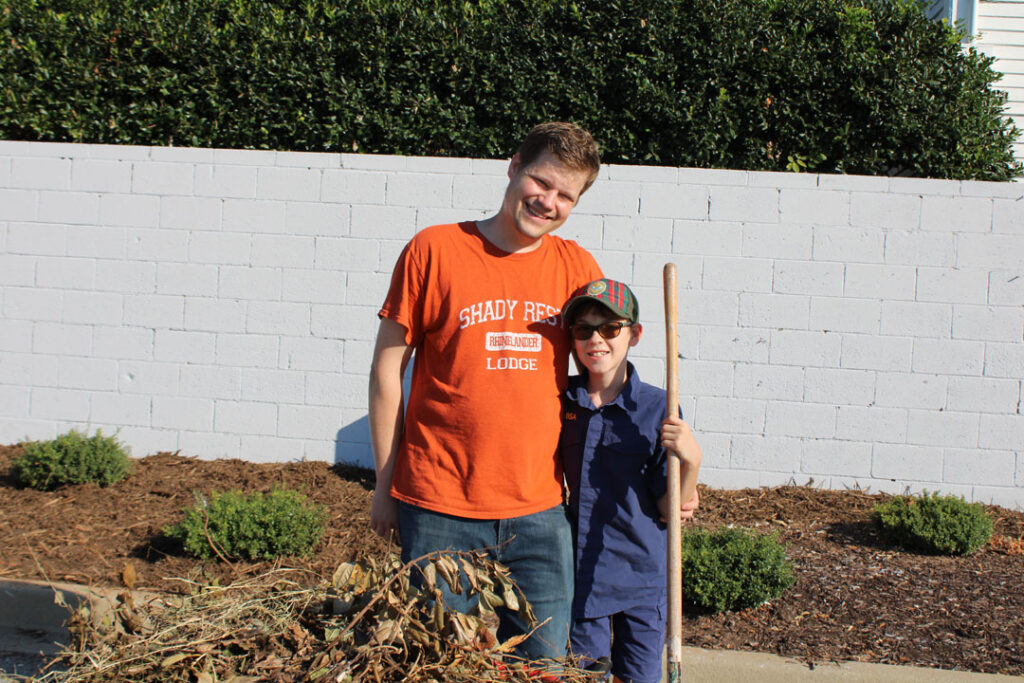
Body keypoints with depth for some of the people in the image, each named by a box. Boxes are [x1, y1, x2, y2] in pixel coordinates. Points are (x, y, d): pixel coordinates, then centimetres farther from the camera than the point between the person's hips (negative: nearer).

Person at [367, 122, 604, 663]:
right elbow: (387, 367, 2)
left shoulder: (577, 267, 6)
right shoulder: (433, 249, -3)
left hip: (540, 511, 3)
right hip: (439, 512, -2)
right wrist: (385, 484, 3)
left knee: (543, 664, 8)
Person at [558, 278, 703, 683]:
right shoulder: (561, 401, -3)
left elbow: (668, 510, -11)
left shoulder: (657, 410, -11)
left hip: (640, 575, -2)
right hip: (580, 571, 2)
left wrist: (690, 461, -26)